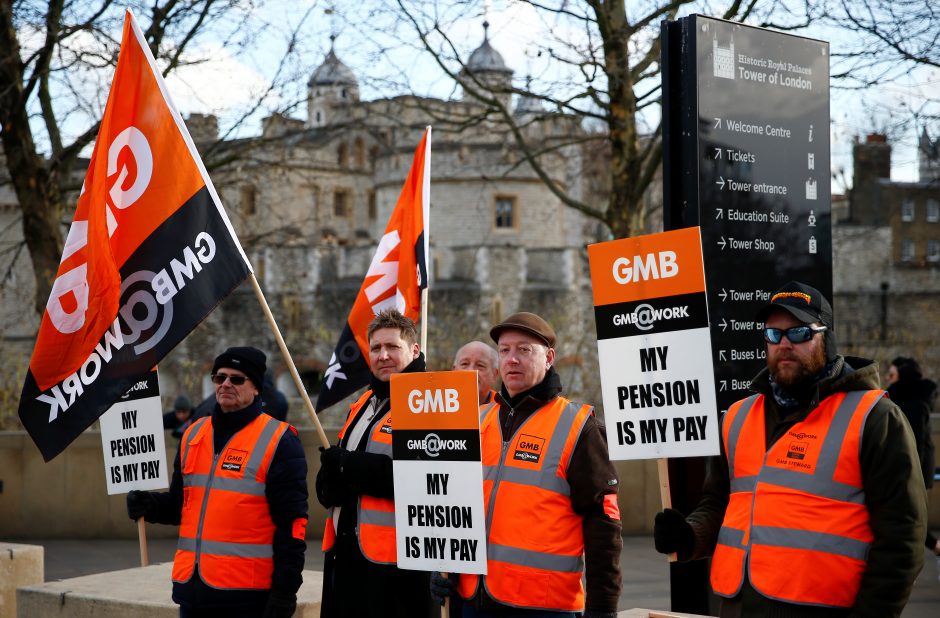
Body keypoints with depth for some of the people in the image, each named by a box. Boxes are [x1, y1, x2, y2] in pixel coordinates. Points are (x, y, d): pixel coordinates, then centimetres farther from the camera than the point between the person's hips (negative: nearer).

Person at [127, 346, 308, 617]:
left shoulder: (277, 441, -6)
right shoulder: (193, 434, 14)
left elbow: (291, 523, -9)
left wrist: (285, 589, -14)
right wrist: (151, 506, 2)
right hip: (191, 585, 6)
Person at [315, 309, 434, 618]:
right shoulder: (362, 406, 18)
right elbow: (326, 483, 19)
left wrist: (349, 466, -19)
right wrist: (333, 486, -6)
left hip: (396, 565, -8)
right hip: (344, 555, 8)